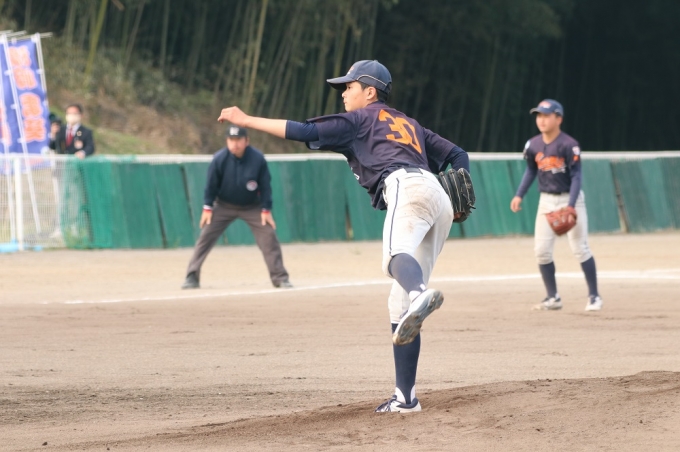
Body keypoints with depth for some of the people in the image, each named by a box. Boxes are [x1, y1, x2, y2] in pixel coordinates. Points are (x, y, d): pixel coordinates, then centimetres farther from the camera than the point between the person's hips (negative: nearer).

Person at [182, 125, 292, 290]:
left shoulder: (258, 159, -22)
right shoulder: (219, 159, -22)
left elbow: (265, 185, -11)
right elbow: (212, 184, -10)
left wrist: (266, 209, -10)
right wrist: (207, 207, -8)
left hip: (252, 207, 0)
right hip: (224, 206, 0)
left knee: (269, 237, -8)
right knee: (205, 237, -7)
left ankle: (280, 278, 1)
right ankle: (192, 277, -2)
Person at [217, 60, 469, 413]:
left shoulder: (361, 118, 17)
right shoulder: (409, 125, 38)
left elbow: (306, 132, 6)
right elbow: (457, 155, 33)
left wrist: (247, 120, 11)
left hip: (407, 186, -7)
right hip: (440, 199, 7)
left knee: (395, 256, -37)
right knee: (400, 302, 9)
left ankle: (421, 296, -74)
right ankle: (405, 397, 5)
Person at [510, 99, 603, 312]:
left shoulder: (569, 145, -18)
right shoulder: (533, 145, -2)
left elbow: (576, 177, -17)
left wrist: (570, 207, -26)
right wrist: (519, 195, 3)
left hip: (570, 198, -5)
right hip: (546, 200, 5)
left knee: (580, 248, -7)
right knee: (541, 250, 1)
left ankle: (594, 296, 4)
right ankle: (553, 298, 12)